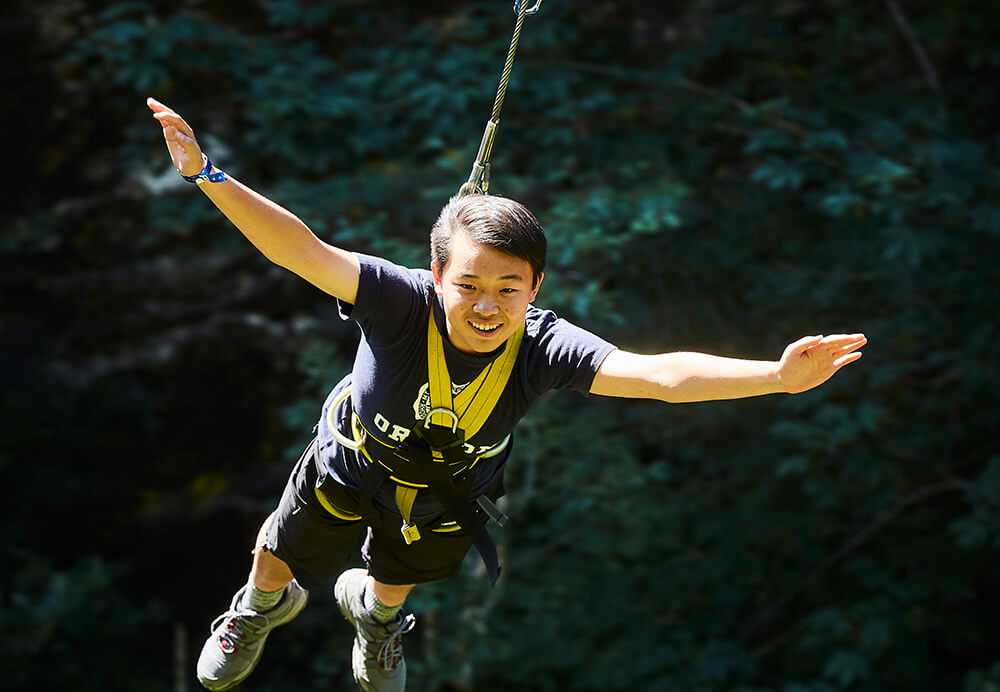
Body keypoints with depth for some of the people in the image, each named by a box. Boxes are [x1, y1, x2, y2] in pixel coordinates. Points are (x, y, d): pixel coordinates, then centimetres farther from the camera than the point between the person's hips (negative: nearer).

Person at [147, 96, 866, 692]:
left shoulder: (544, 345, -39)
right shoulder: (402, 302, -42)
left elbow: (656, 374, -49)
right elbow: (303, 251, -51)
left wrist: (778, 375, -63)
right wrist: (208, 176, -64)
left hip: (449, 490, 2)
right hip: (354, 461, -1)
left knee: (401, 580, 32)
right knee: (279, 558, 25)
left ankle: (373, 610, 70)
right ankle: (262, 609, 63)